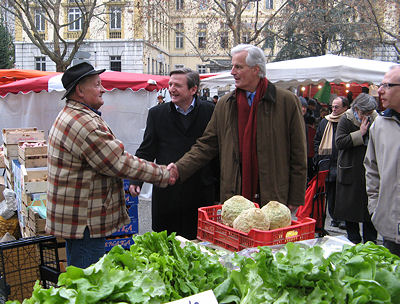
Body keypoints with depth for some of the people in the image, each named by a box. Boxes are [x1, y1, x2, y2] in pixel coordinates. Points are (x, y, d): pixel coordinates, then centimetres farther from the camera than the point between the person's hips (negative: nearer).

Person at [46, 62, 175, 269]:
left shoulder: (69, 115, 14)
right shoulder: (84, 123, -23)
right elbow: (120, 164, -22)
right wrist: (164, 175, -13)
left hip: (72, 217, 11)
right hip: (84, 221, -11)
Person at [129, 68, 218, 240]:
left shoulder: (210, 111, 2)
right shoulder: (157, 114, 7)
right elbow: (146, 151, 6)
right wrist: (137, 179, -8)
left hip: (202, 193, -1)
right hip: (166, 192, 1)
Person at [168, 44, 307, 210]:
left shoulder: (287, 101, -3)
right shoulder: (224, 104, 7)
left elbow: (298, 155, -1)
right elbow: (206, 145, 8)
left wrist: (294, 200, -3)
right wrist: (180, 168, -7)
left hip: (274, 199, -2)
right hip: (234, 197, 3)